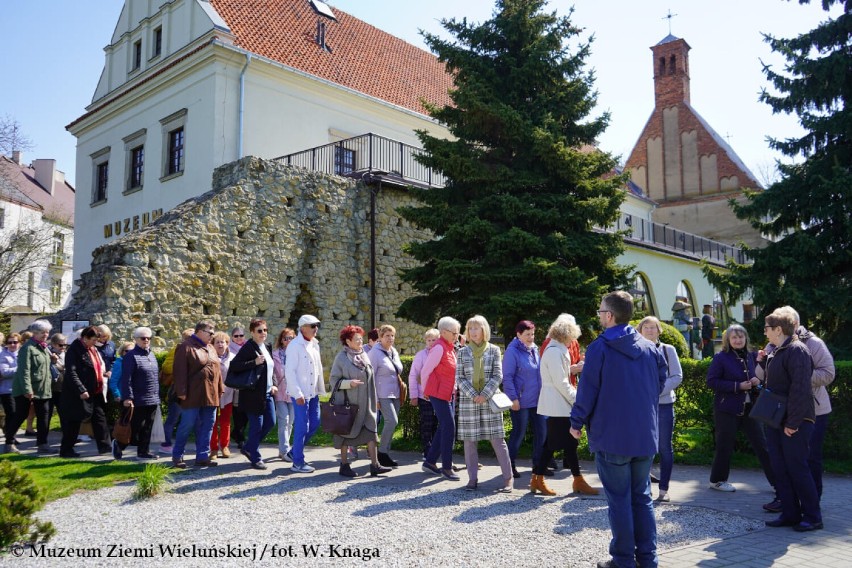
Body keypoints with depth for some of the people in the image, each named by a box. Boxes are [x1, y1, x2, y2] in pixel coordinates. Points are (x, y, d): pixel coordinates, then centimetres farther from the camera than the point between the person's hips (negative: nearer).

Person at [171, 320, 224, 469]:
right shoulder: (186, 347, -8)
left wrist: (220, 389, 14)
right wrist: (181, 392, -17)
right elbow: (180, 371, -13)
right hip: (193, 396, -7)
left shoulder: (211, 349, 17)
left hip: (210, 396, 7)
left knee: (207, 427, 7)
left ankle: (203, 456, 14)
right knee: (187, 426, -1)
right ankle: (177, 456, 13)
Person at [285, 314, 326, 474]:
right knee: (302, 427, -2)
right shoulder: (295, 345, -13)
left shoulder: (315, 344, 11)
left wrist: (321, 389, 13)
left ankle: (296, 451, 30)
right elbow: (289, 371, -17)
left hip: (313, 392, 8)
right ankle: (297, 462, 10)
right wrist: (298, 393, -19)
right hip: (301, 394, -8)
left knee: (314, 423, 13)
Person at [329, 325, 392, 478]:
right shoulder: (341, 358, -9)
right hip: (348, 403, -6)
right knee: (346, 433, 5)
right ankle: (344, 465, 17)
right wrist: (348, 383, -24)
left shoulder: (364, 356, 9)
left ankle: (375, 465, 2)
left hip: (365, 404, 6)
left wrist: (374, 399, 15)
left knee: (371, 431, 0)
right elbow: (333, 380, -8)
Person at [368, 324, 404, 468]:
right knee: (392, 421, -17)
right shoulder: (375, 353, -9)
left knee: (391, 423, 7)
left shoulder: (394, 352, 13)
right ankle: (382, 453, -4)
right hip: (383, 394, -7)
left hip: (395, 394, 7)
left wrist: (401, 391, 17)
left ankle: (385, 453, 18)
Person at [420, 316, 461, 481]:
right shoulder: (439, 348, -16)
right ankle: (446, 467, 0)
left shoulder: (449, 348, 13)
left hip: (448, 394, 9)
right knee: (449, 428, -8)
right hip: (438, 393, -9)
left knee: (444, 428, 12)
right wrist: (426, 391, -2)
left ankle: (430, 462, 21)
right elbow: (425, 371, -14)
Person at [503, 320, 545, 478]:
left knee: (541, 431, 9)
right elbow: (507, 377, -15)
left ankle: (538, 463, 23)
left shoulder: (534, 349, 10)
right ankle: (510, 465, 17)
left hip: (537, 399, 7)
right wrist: (514, 398, -18)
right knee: (519, 433, 2)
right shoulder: (512, 351, -12)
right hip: (520, 402, -7)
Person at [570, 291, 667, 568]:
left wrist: (577, 422, 2)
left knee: (619, 499, 4)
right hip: (645, 434, 5)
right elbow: (661, 382, 12)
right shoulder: (649, 347, 4)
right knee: (642, 497, 14)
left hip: (612, 436, -5)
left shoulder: (599, 348, -12)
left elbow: (587, 390, -11)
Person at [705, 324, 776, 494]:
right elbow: (711, 381, -14)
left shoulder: (751, 356, 6)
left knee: (762, 444, 6)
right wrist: (737, 386, -20)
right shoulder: (721, 358, -9)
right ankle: (717, 480, 20)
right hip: (727, 408, -5)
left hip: (749, 408, 5)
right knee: (725, 445, 4)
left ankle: (776, 480, 15)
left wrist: (757, 381, -6)